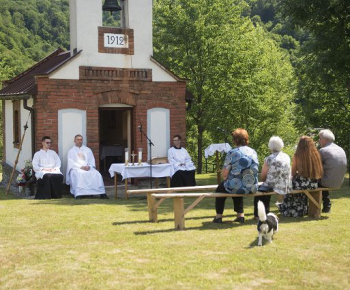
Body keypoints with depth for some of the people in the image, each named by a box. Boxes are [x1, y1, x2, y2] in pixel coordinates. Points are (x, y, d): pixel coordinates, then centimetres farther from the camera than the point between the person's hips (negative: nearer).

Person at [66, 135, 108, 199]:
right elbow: (71, 163, -1)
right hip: (76, 168, -3)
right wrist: (81, 167, -15)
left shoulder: (88, 150, 21)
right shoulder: (71, 151, 12)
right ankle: (78, 193, -44)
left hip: (88, 168, 3)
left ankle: (101, 193, -30)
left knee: (96, 174, -27)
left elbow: (92, 160, 14)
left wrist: (89, 166, -9)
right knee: (79, 174, -39)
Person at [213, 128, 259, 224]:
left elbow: (224, 174, -14)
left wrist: (226, 179, 11)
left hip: (236, 187, -5)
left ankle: (218, 217, 23)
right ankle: (240, 215, 33)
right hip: (251, 189, 5)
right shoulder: (253, 152, 4)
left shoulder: (232, 153, -13)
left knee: (220, 189, 25)